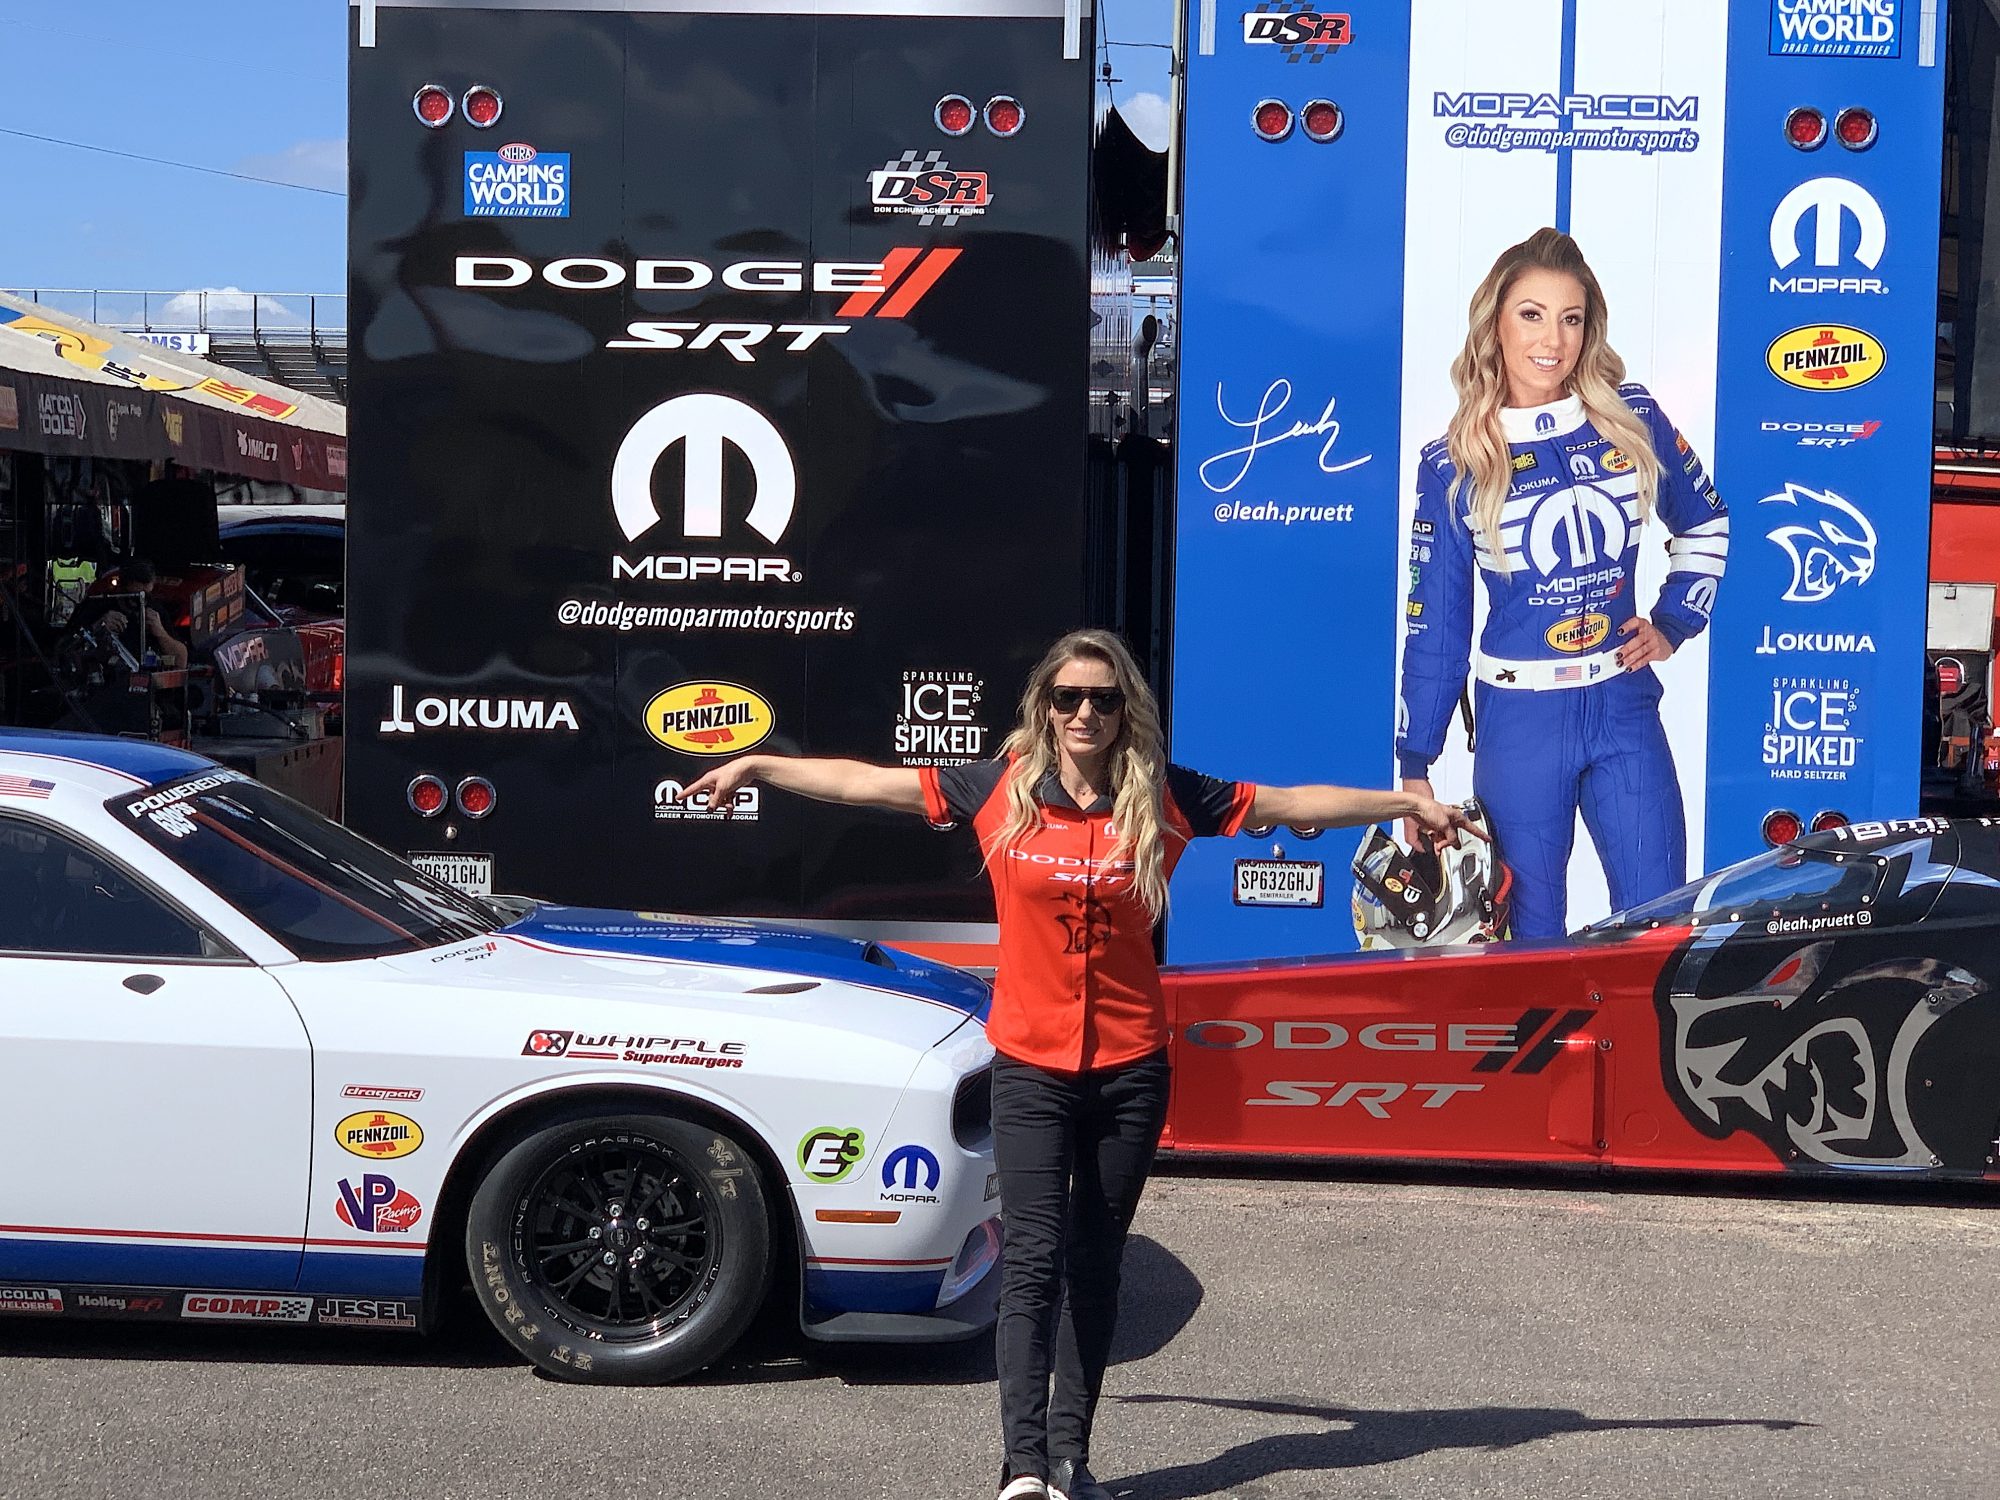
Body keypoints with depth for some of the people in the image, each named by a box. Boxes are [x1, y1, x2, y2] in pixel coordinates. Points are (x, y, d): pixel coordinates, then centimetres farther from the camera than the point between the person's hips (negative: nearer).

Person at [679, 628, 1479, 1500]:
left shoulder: (1164, 799, -1)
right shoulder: (1001, 789, -2)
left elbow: (1294, 803, 6)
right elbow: (866, 782, 2)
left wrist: (1407, 805, 8)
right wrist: (755, 767, 5)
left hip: (1130, 1066, 1)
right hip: (1030, 1066, -1)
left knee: (1096, 1264, 9)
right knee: (1032, 1258, -9)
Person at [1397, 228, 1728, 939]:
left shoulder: (1632, 419, 1)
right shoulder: (1454, 465, -3)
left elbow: (1705, 525, 19)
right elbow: (1434, 623, 1)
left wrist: (1673, 622, 9)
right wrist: (1414, 767, 1)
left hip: (1625, 707, 2)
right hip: (1519, 720, -2)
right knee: (1533, 936, 6)